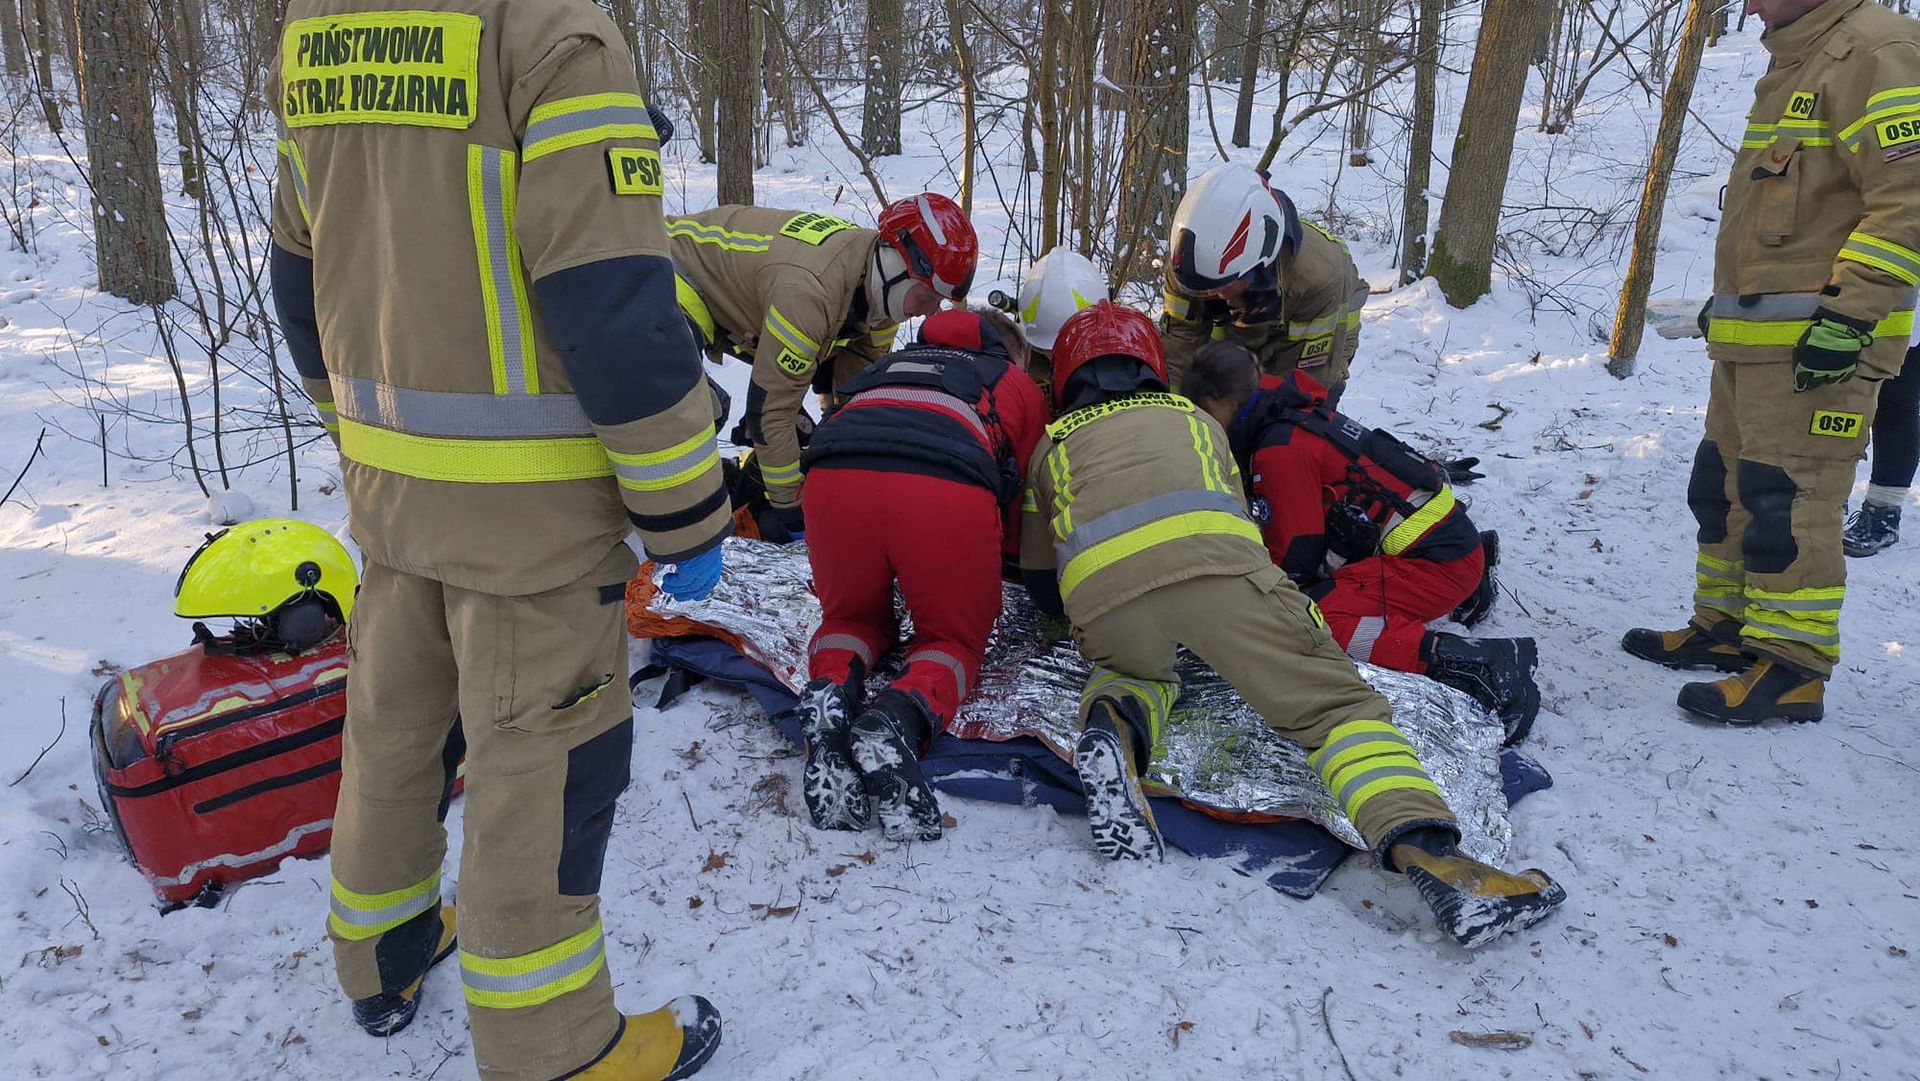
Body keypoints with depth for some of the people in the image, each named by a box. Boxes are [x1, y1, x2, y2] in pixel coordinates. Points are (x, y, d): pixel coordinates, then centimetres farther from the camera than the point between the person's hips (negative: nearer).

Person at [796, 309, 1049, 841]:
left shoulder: (888, 365, 42)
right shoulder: (1019, 385, 34)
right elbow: (1024, 505, 32)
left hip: (833, 473, 3)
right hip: (949, 487, -2)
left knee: (852, 617, 26)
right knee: (954, 637, 18)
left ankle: (831, 689, -7)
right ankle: (901, 717, -14)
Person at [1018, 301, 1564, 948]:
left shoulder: (1051, 445, 36)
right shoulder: (1194, 418, 39)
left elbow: (1041, 585, 37)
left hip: (1099, 593, 1)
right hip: (1217, 564, -1)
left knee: (1137, 669, 31)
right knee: (1331, 700, -1)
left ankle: (1114, 729, -2)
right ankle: (1422, 845, -26)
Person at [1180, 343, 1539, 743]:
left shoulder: (1280, 452, -16)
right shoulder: (1299, 413, 12)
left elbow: (1295, 558, -10)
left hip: (1438, 560, -10)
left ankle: (1482, 663, -28)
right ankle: (1469, 586, 22)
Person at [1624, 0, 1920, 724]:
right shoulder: (1794, 64, 21)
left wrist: (1850, 314, -23)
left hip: (1816, 345, -10)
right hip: (1753, 339, 10)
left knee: (1786, 505, -8)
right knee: (1725, 490, 15)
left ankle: (1793, 667, 0)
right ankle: (1728, 629, 27)